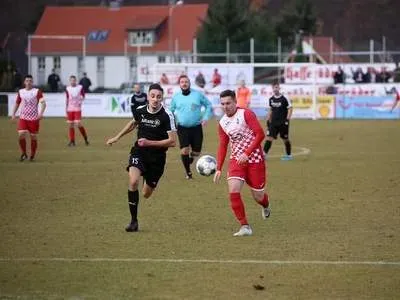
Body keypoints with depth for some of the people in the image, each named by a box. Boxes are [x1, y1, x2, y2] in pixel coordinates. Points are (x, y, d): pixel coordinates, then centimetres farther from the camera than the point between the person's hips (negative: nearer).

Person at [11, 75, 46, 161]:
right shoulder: (20, 92, 8)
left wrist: (41, 113, -28)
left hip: (34, 118, -2)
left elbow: (43, 103, -13)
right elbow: (17, 103, 19)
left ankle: (32, 156, 19)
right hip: (23, 118, 2)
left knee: (33, 137, 3)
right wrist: (13, 113, 7)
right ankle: (23, 154, 4)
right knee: (21, 135, -14)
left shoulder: (37, 91, -3)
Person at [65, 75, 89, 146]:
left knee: (78, 124, -12)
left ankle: (85, 139, 5)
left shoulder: (80, 87, 0)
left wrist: (80, 101, -10)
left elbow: (83, 96, 8)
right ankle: (72, 141, 9)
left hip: (77, 109, -3)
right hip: (70, 109, 3)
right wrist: (66, 108, 10)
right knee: (70, 125, 2)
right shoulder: (68, 89, 6)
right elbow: (67, 99, 13)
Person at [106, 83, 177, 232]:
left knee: (146, 194, 8)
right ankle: (134, 221, -15)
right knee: (133, 181, -26)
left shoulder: (167, 116, -16)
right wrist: (117, 137, 26)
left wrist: (150, 143, -23)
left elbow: (172, 141, -17)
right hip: (139, 152, 1)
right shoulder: (140, 111, -4)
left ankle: (149, 183, 50)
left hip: (157, 157, -1)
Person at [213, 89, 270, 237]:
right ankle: (245, 227, -12)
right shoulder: (222, 123, 7)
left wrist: (247, 153, -23)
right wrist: (218, 169, 7)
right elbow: (223, 146, 14)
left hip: (254, 159, -4)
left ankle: (266, 206, 45)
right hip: (236, 160, 4)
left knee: (258, 196, 5)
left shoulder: (246, 114, -12)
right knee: (233, 191, -18)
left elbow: (260, 134, -17)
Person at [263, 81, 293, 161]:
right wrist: (268, 120, 14)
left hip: (283, 123, -4)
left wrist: (287, 119, -13)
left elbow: (290, 109, -6)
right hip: (273, 122, 4)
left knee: (285, 139, 7)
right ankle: (264, 154, -12)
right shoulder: (271, 99, 7)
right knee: (269, 137, -9)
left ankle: (289, 155, 23)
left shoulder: (284, 99, -8)